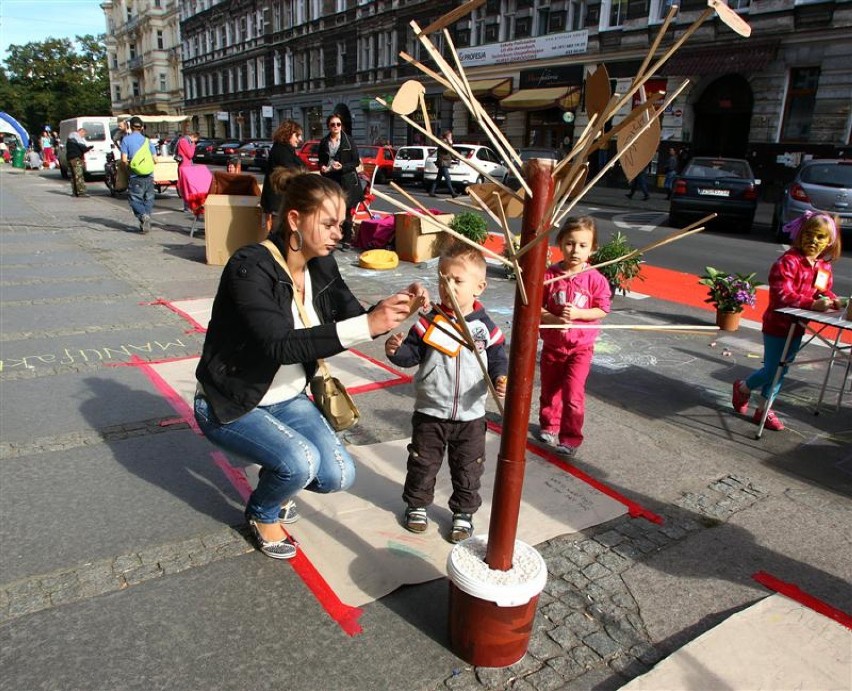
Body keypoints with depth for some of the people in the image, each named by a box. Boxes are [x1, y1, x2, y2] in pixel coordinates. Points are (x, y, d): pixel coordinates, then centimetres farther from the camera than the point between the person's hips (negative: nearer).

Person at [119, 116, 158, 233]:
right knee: (148, 199, 11)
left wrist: (129, 165, 11)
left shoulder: (126, 139, -3)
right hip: (149, 176, 3)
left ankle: (143, 215, -23)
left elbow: (124, 160, -8)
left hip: (135, 176, -3)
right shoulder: (147, 140, 6)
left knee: (135, 200, 3)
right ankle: (146, 223, 10)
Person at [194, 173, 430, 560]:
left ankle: (277, 482, 26)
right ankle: (263, 514, 7)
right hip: (230, 405, -6)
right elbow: (279, 345, -37)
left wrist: (396, 308, -22)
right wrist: (367, 324, -43)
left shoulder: (322, 267, -6)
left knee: (339, 475, -7)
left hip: (288, 399, 6)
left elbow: (353, 321, -2)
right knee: (301, 461, -28)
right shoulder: (249, 267, -27)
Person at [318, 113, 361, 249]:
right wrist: (322, 167, -3)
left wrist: (342, 167, -16)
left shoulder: (348, 141, -2)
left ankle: (347, 240, 10)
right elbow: (321, 160, 19)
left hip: (346, 181, -3)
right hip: (329, 180, 3)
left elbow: (356, 162, -3)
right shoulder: (324, 142, 7)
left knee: (346, 211, 2)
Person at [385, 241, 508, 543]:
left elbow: (497, 359, 1)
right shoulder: (430, 321, -8)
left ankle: (463, 512, 33)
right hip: (430, 411, 0)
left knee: (468, 467, 13)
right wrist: (396, 351, -26)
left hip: (470, 414, 0)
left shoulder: (485, 326, -7)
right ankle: (417, 504, 37)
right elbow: (412, 353, -5)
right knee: (423, 462, 14)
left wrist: (500, 379, -18)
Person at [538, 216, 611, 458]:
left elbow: (603, 309, -7)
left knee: (573, 393, -7)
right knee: (549, 389, 18)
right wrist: (553, 318, -23)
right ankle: (549, 426, 40)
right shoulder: (549, 275, -10)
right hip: (552, 343, 3)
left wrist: (577, 313, -21)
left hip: (581, 347, -2)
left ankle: (571, 438, 8)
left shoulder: (595, 279, -12)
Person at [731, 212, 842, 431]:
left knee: (781, 371, 14)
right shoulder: (788, 261, -20)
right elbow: (783, 294, -28)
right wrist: (812, 304, -36)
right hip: (777, 324, -8)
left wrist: (834, 301, -6)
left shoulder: (824, 266, 6)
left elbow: (824, 291, 16)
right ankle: (743, 388, 27)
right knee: (771, 370, -2)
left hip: (798, 327, 8)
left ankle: (763, 409, 25)